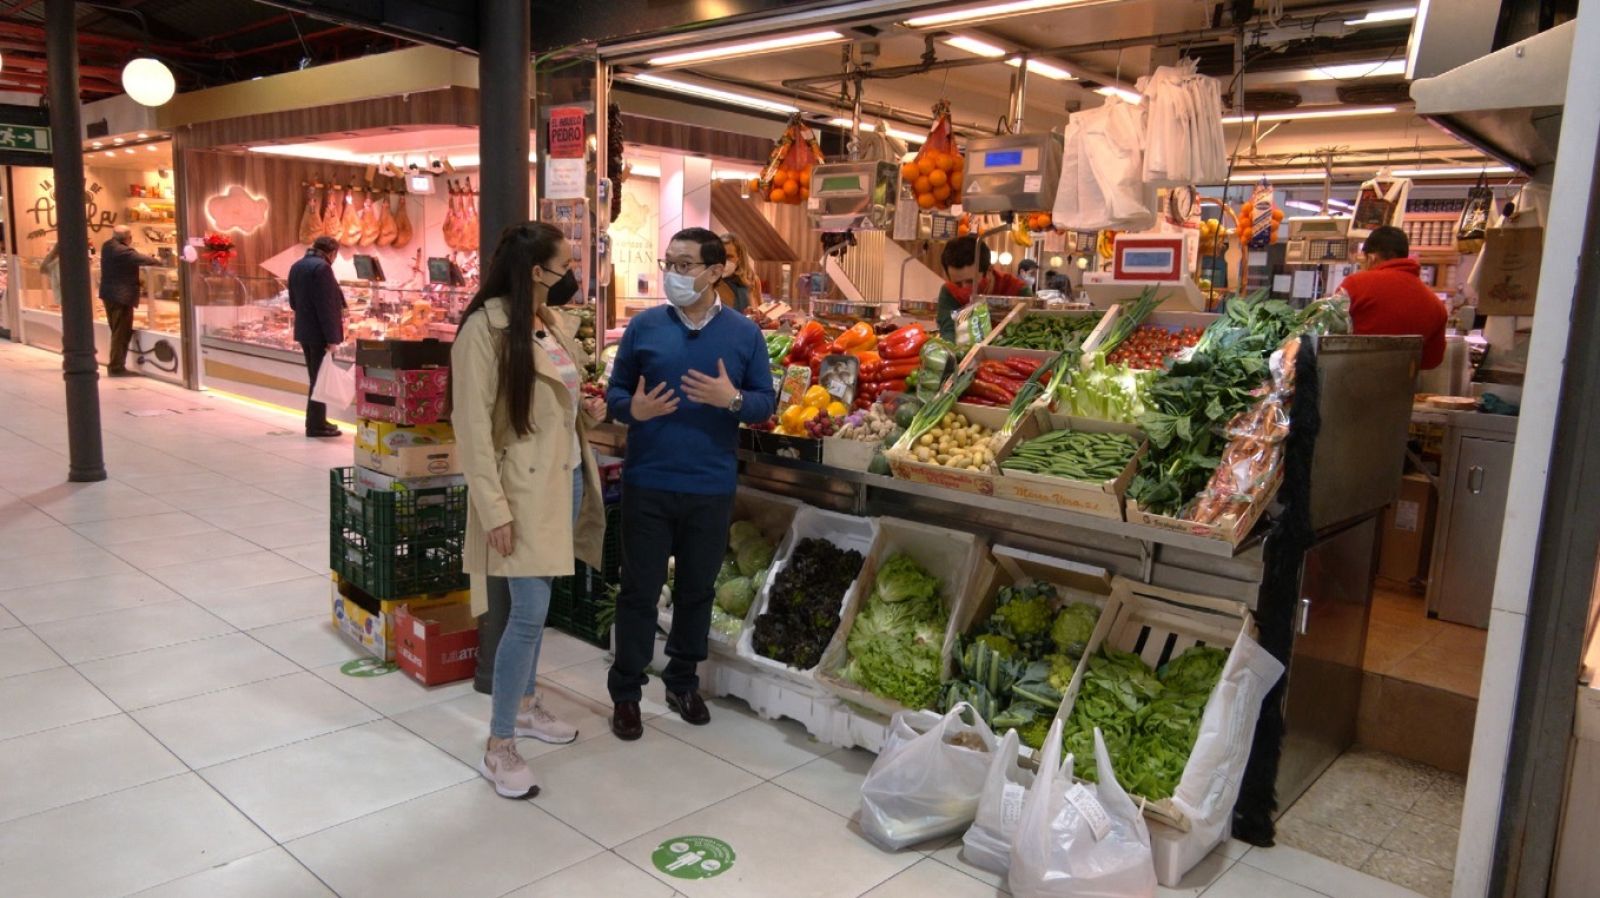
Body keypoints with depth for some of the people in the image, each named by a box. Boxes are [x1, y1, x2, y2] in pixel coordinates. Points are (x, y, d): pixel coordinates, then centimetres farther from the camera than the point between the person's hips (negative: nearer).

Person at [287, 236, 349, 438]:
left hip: (304, 330, 9)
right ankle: (316, 425, 2)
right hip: (319, 333, -9)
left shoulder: (296, 266, 12)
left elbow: (293, 302, 17)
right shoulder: (322, 268, -17)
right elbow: (326, 305, -21)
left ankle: (316, 421, 22)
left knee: (316, 378, 16)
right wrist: (332, 337, -21)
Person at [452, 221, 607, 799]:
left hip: (567, 478, 8)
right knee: (529, 612, -7)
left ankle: (525, 705, 35)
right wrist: (494, 508, -20)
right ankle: (498, 749, 5)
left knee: (535, 604, 18)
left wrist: (585, 410, 2)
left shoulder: (554, 322, 9)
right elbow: (473, 426, -17)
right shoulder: (486, 328, -16)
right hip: (525, 487, -8)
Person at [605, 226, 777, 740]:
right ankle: (626, 691, 22)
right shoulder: (644, 326, 0)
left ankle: (683, 682, 34)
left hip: (712, 488, 1)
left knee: (697, 589, 15)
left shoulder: (744, 333, 0)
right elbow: (615, 391, 3)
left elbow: (766, 402, 1)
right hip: (648, 484, -1)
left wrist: (734, 399, -20)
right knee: (640, 589, 7)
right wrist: (633, 409, -19)